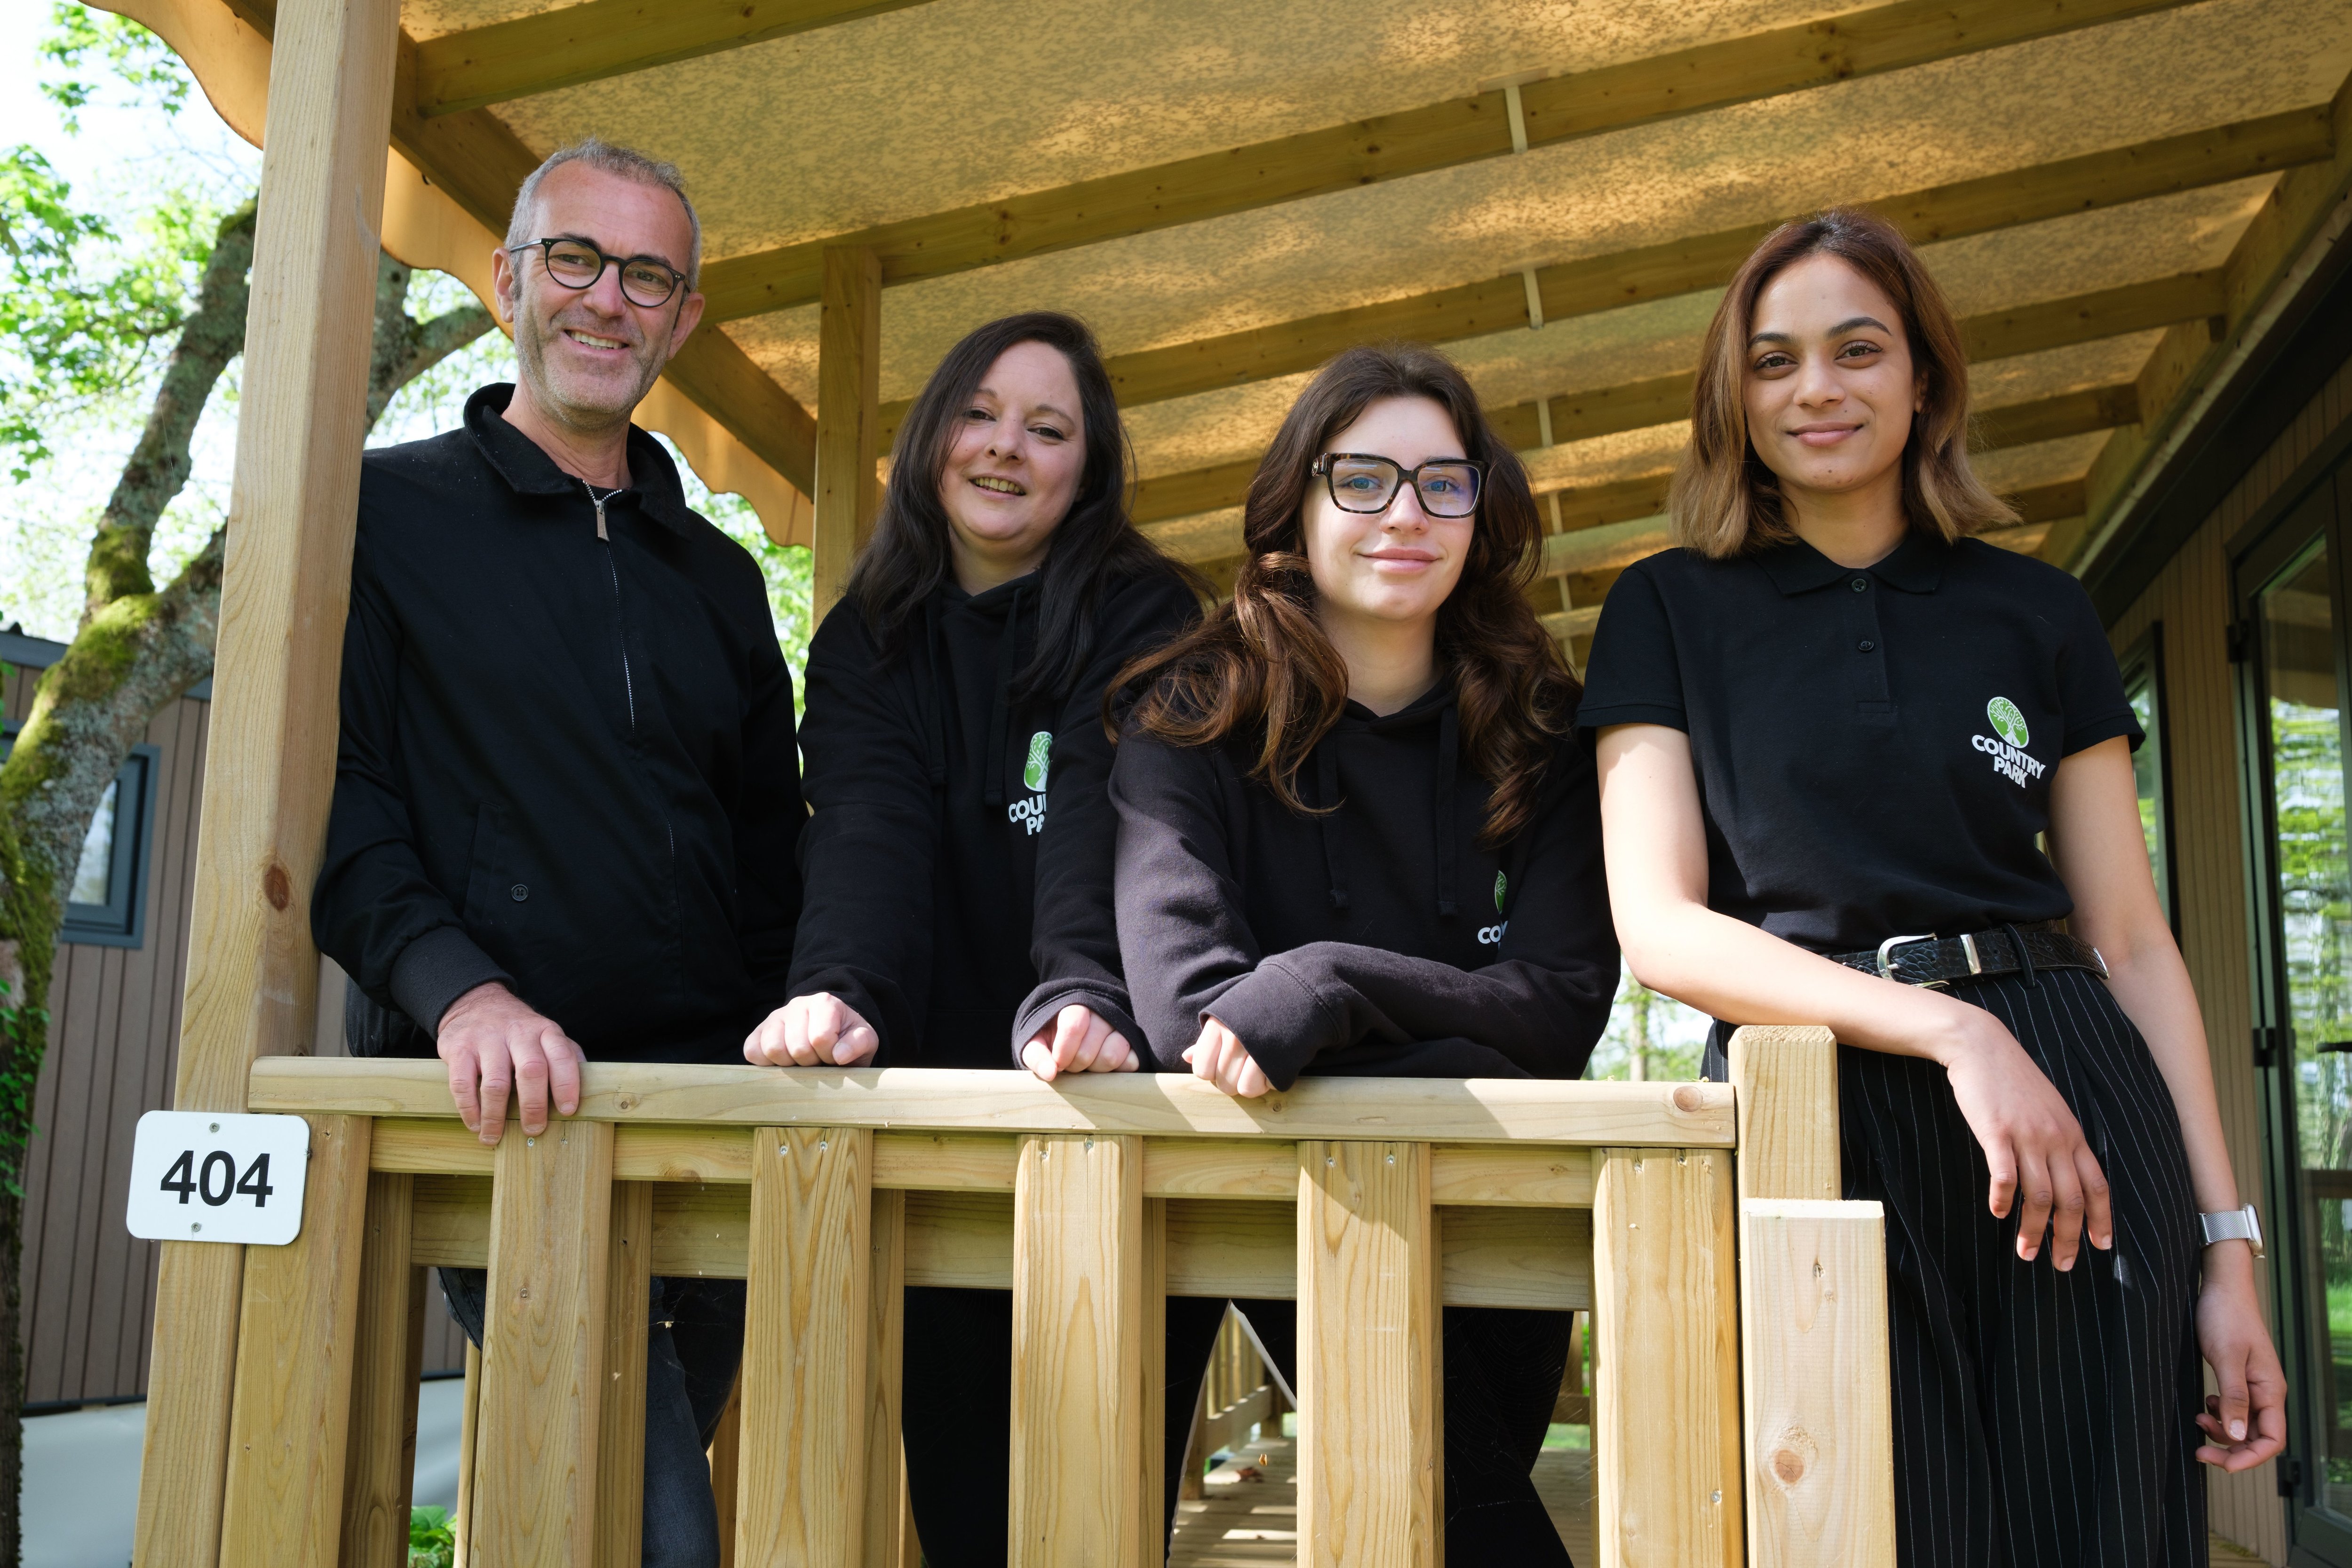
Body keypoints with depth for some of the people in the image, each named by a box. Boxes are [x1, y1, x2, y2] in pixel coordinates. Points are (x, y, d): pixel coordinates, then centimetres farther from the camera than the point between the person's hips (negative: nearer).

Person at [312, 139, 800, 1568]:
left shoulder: (721, 577, 18)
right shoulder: (384, 514, 5)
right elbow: (328, 794, -3)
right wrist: (457, 985, -20)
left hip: (709, 1102, 5)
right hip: (498, 1112, -5)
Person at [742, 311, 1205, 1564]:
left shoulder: (1141, 619, -2)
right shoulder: (868, 639, 6)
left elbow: (1105, 825, -19)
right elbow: (869, 834, -11)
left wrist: (1087, 999, -37)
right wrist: (838, 989, -30)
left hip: (1098, 1093, -2)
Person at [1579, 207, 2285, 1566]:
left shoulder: (2040, 613, 11)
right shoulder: (1671, 611, 5)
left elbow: (2133, 943, 9)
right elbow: (1659, 926, -5)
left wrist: (2225, 1245, 3)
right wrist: (1951, 1028, -17)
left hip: (2079, 1119, 2)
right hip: (1813, 1122, -2)